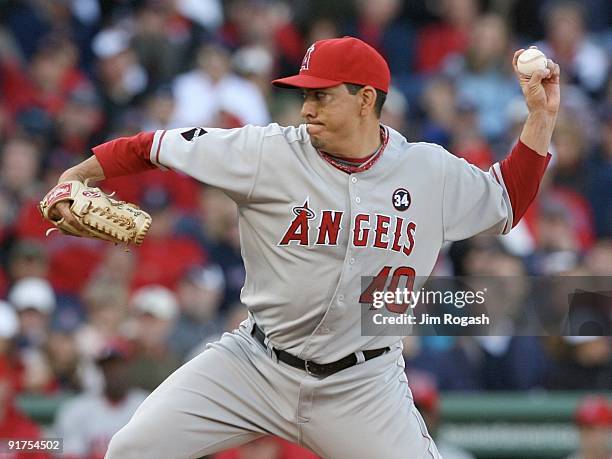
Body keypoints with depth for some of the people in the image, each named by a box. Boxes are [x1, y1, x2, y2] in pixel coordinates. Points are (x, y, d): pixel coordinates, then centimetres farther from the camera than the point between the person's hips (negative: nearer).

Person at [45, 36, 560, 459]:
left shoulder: (433, 172, -2)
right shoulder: (269, 153, -9)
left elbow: (507, 202, 14)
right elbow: (158, 147, -5)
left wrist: (541, 116, 5)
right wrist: (75, 178, -12)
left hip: (362, 383, 0)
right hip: (256, 363, 0)